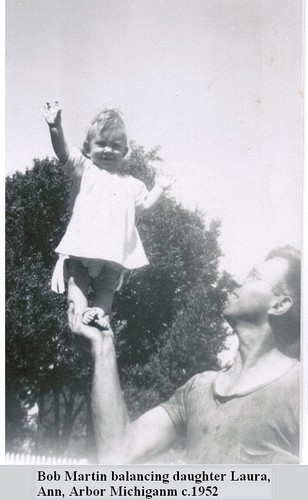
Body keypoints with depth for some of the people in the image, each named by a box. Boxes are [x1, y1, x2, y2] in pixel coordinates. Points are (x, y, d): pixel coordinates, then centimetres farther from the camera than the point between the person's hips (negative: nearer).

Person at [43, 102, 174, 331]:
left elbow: (145, 204, 27)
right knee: (77, 282, -7)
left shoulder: (131, 184, 22)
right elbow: (63, 151, -7)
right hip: (82, 245, -2)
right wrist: (56, 127, -23)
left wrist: (160, 188, 19)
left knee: (106, 288, -2)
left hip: (114, 251, 3)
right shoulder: (85, 168, 9)